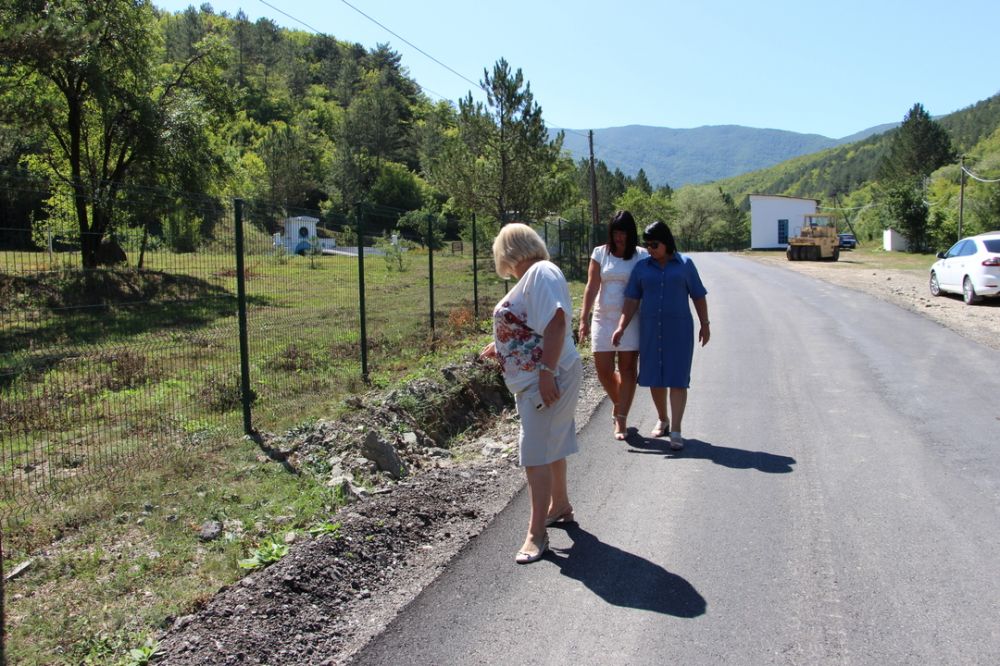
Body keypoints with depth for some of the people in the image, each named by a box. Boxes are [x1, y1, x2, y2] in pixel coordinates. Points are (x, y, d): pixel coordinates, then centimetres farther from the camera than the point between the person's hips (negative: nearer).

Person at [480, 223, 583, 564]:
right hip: (535, 380, 10)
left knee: (536, 452, -8)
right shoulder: (533, 276, 17)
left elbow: (556, 322, -27)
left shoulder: (541, 272, -15)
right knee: (551, 446, 21)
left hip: (547, 379, -10)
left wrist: (546, 373, -30)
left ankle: (537, 533, -1)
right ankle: (559, 505, 38)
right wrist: (497, 348, 35)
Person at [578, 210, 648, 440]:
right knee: (603, 369, 3)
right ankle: (618, 402, 32)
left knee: (627, 368, -1)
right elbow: (592, 286, -4)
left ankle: (621, 418, 6)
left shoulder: (642, 256, 1)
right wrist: (584, 318, -12)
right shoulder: (600, 253, 3)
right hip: (603, 318, 2)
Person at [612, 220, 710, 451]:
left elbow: (698, 296, 6)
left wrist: (705, 324, 5)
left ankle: (675, 430, -3)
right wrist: (621, 327, -7)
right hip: (651, 330, 2)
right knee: (655, 378, 8)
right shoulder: (642, 267, 4)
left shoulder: (685, 264, 2)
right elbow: (632, 300, 2)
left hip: (679, 330, -2)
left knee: (677, 379, -4)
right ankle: (662, 419, 29)